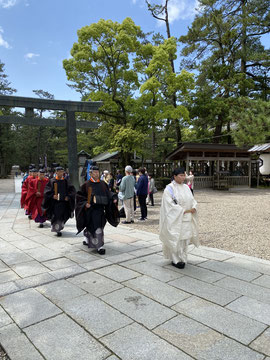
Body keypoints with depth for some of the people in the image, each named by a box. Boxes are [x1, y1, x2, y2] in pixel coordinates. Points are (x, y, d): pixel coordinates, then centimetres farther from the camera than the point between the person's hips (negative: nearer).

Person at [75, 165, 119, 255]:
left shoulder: (103, 184, 6)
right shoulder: (86, 185, -6)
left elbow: (108, 193, 14)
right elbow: (79, 196, -2)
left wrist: (113, 198, -4)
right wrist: (85, 203, -16)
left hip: (101, 208, 5)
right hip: (91, 209, -5)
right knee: (96, 227, -8)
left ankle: (88, 240, 39)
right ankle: (99, 246, 0)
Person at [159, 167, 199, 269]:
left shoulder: (186, 187, 12)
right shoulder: (169, 188, -9)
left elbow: (192, 200, 13)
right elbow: (170, 204, -17)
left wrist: (193, 207, -9)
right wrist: (183, 211, -19)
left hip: (186, 219, 6)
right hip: (175, 219, -6)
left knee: (185, 239, 10)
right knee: (176, 239, -1)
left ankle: (182, 258, 23)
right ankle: (175, 260, 12)